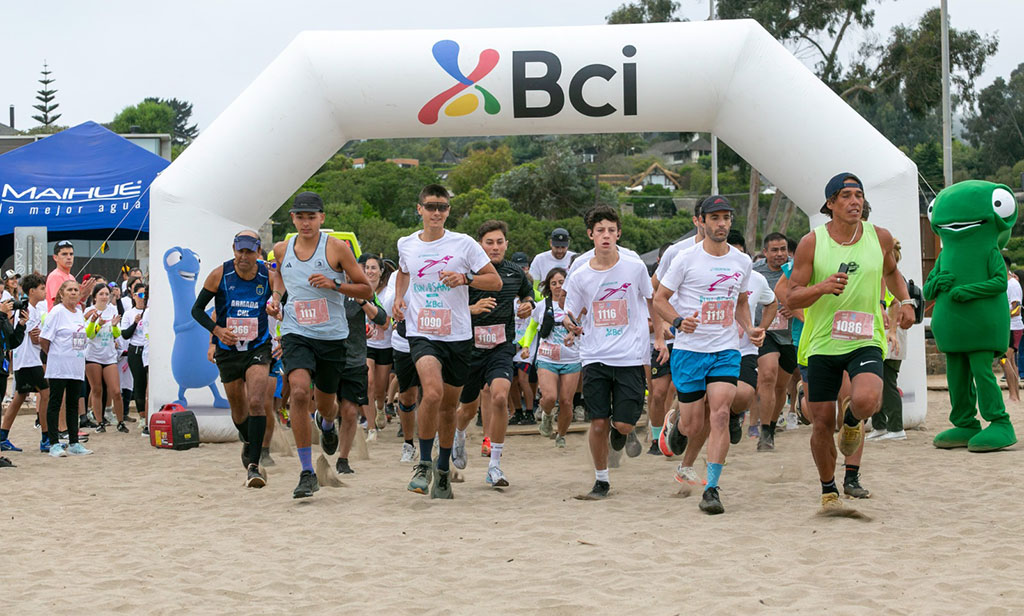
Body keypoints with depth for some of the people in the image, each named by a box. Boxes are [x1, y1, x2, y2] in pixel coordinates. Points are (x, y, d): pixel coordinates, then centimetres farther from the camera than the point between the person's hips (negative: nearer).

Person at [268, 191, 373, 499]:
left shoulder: (337, 248, -6)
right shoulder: (282, 250, 4)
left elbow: (366, 290, -3)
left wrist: (334, 284, -18)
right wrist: (276, 296, 9)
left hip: (332, 336, -1)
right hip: (296, 333, 1)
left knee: (325, 403, 13)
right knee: (299, 392, -23)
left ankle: (327, 425, 56)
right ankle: (307, 472, -17)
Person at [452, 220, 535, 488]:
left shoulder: (516, 273, 5)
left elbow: (527, 293, 26)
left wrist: (527, 306, 5)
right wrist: (472, 309, -23)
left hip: (502, 347, 0)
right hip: (470, 346, 0)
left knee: (499, 396, -25)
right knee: (469, 408, 15)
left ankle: (495, 465, -15)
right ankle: (459, 436, 53)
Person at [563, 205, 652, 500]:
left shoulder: (634, 267, -1)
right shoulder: (579, 276, 2)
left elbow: (650, 298, 16)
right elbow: (573, 316, 9)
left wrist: (653, 324, 10)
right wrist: (571, 325, -12)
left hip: (631, 357, -1)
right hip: (594, 357, 1)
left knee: (624, 424, -7)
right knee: (598, 423, -2)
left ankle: (622, 431, 30)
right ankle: (601, 480, 16)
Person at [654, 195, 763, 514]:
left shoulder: (742, 261, 7)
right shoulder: (686, 260, -6)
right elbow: (659, 300, -1)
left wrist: (749, 329, 4)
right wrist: (679, 321, -20)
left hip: (726, 350, 2)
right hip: (689, 349, -2)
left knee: (720, 415, -16)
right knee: (693, 426, 1)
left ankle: (712, 489, -10)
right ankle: (675, 420, 39)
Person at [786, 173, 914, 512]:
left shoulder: (880, 238, 2)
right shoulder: (811, 243, -6)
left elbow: (891, 271, 24)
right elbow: (792, 298, -5)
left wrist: (905, 301, 8)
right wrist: (822, 287, -24)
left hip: (865, 341, 0)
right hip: (822, 344, 0)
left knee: (866, 400, -28)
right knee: (822, 424, 3)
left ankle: (852, 422, 10)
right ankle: (829, 490, 26)